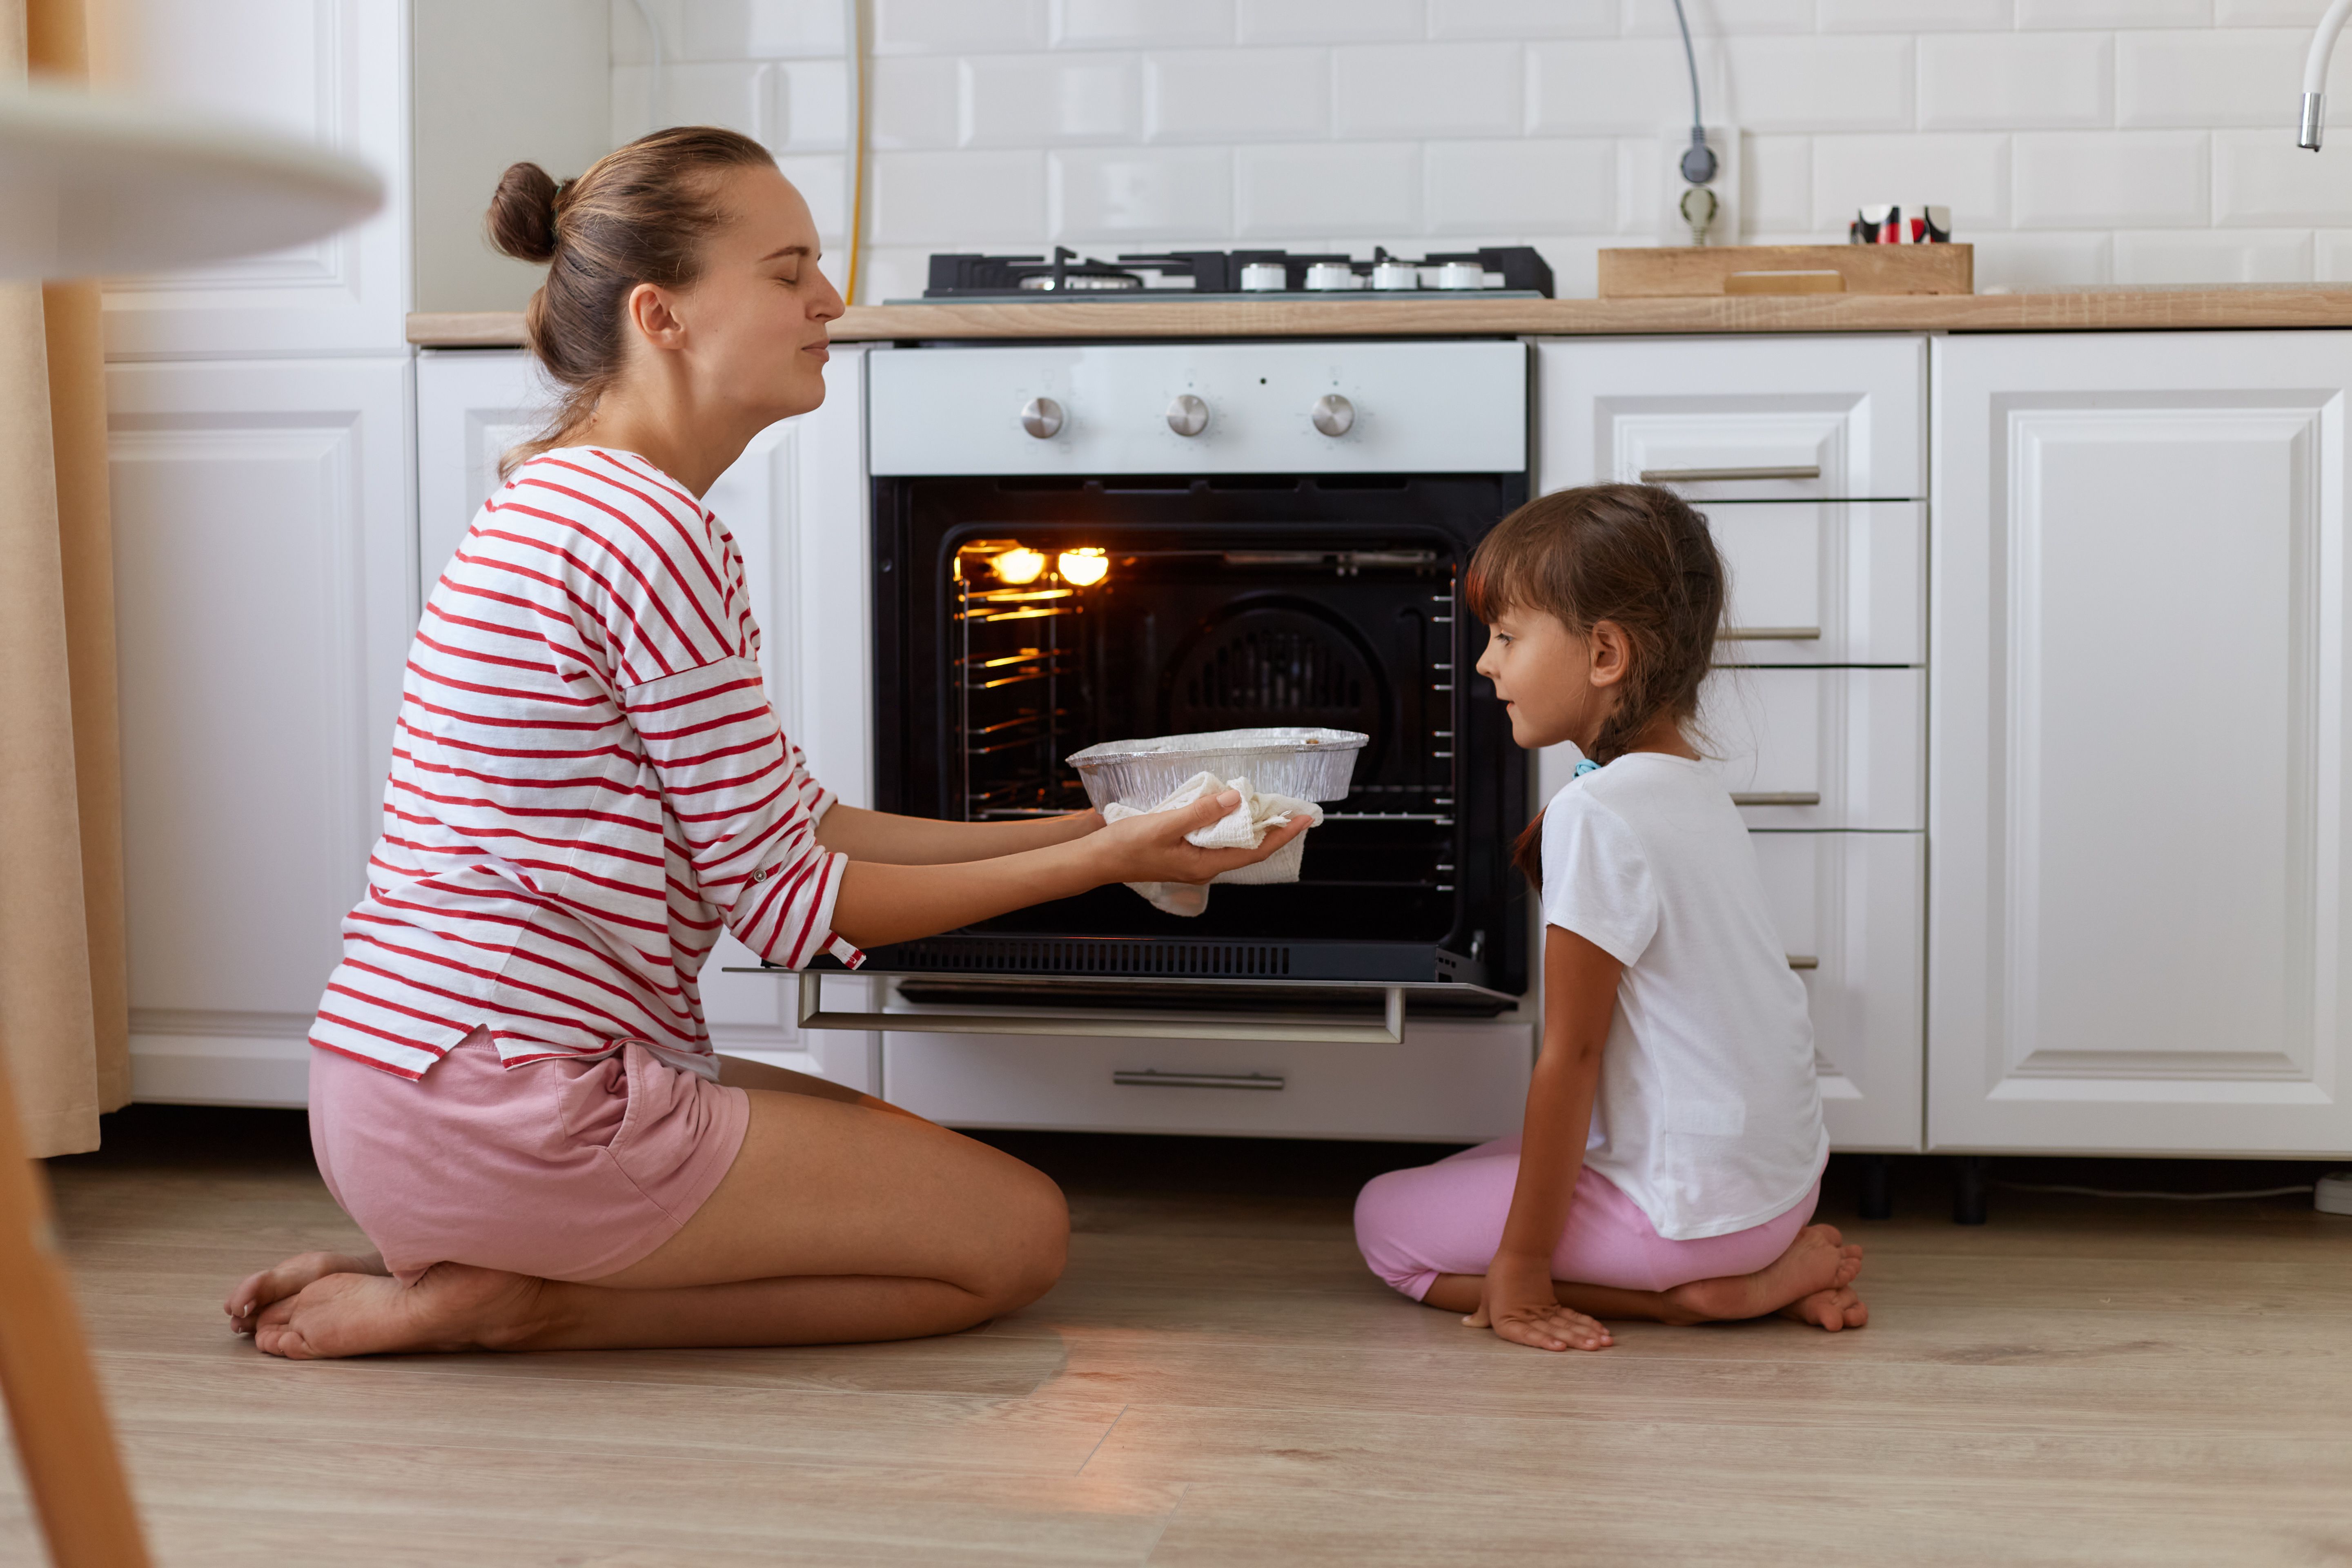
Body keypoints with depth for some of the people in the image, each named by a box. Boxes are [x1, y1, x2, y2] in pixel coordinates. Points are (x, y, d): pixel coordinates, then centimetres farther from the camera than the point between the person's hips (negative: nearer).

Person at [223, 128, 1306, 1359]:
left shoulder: (571, 498, 16)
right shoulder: (648, 531, -17)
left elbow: (795, 826, 14)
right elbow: (784, 899, -13)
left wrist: (1080, 829, 12)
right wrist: (1100, 861, -7)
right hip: (506, 1113, -10)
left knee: (933, 1166, 22)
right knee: (1015, 1233, 1)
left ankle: (455, 1260, 10)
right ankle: (513, 1301, -4)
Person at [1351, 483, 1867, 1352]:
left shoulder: (1596, 815, -20)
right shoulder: (1695, 789, 8)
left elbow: (1570, 1055, -18)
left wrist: (1520, 1266, -15)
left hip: (1697, 1204, -9)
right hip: (1782, 1175, 9)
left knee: (1387, 1222, 3)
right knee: (1497, 1159, 28)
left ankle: (1695, 1295, -7)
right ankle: (1768, 1268, 9)